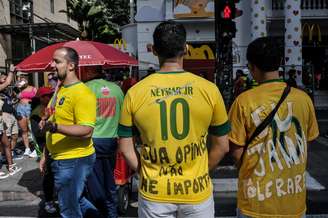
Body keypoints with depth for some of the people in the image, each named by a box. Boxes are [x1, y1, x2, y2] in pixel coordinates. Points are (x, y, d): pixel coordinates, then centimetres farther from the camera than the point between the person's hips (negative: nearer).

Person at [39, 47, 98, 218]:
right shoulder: (60, 90, 11)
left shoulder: (82, 93, -19)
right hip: (60, 159, 9)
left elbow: (86, 131, -27)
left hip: (74, 160, -9)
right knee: (74, 200, 23)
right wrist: (46, 155, 20)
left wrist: (54, 127, -36)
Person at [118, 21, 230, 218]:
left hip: (154, 192, 1)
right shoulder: (209, 89, -10)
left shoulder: (135, 93, -9)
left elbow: (126, 148, -2)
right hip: (196, 191, 0)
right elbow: (222, 146, -2)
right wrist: (198, 172, 10)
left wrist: (146, 173, 10)